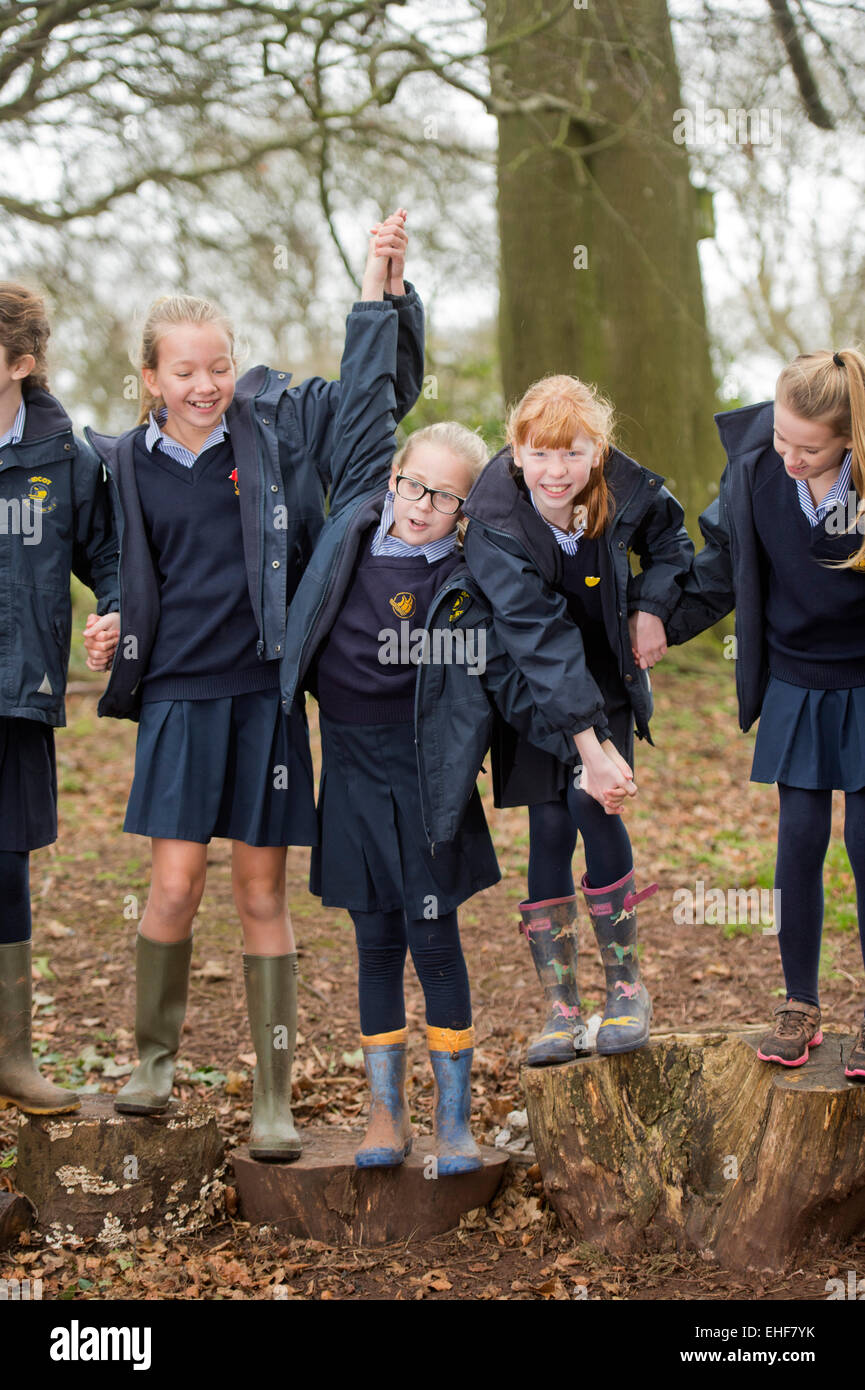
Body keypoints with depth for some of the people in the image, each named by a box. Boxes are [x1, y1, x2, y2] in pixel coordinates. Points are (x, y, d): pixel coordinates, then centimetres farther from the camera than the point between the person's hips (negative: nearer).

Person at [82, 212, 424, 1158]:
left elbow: (379, 388, 5)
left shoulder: (278, 427, 1)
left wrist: (382, 288, -5)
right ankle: (153, 1055, 22)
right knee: (176, 886, -4)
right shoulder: (123, 465, 3)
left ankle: (274, 1100, 14)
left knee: (262, 895, 5)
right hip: (178, 697, 0)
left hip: (266, 691, 0)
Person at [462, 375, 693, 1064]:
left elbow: (671, 534, 7)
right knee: (549, 831, -5)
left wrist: (652, 605, -10)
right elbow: (540, 643, -34)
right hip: (534, 692, -1)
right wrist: (589, 745, -40)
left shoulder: (623, 489, -17)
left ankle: (628, 983, -2)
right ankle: (562, 1010, 6)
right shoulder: (495, 528, -27)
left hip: (605, 678, 1)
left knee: (593, 804, -17)